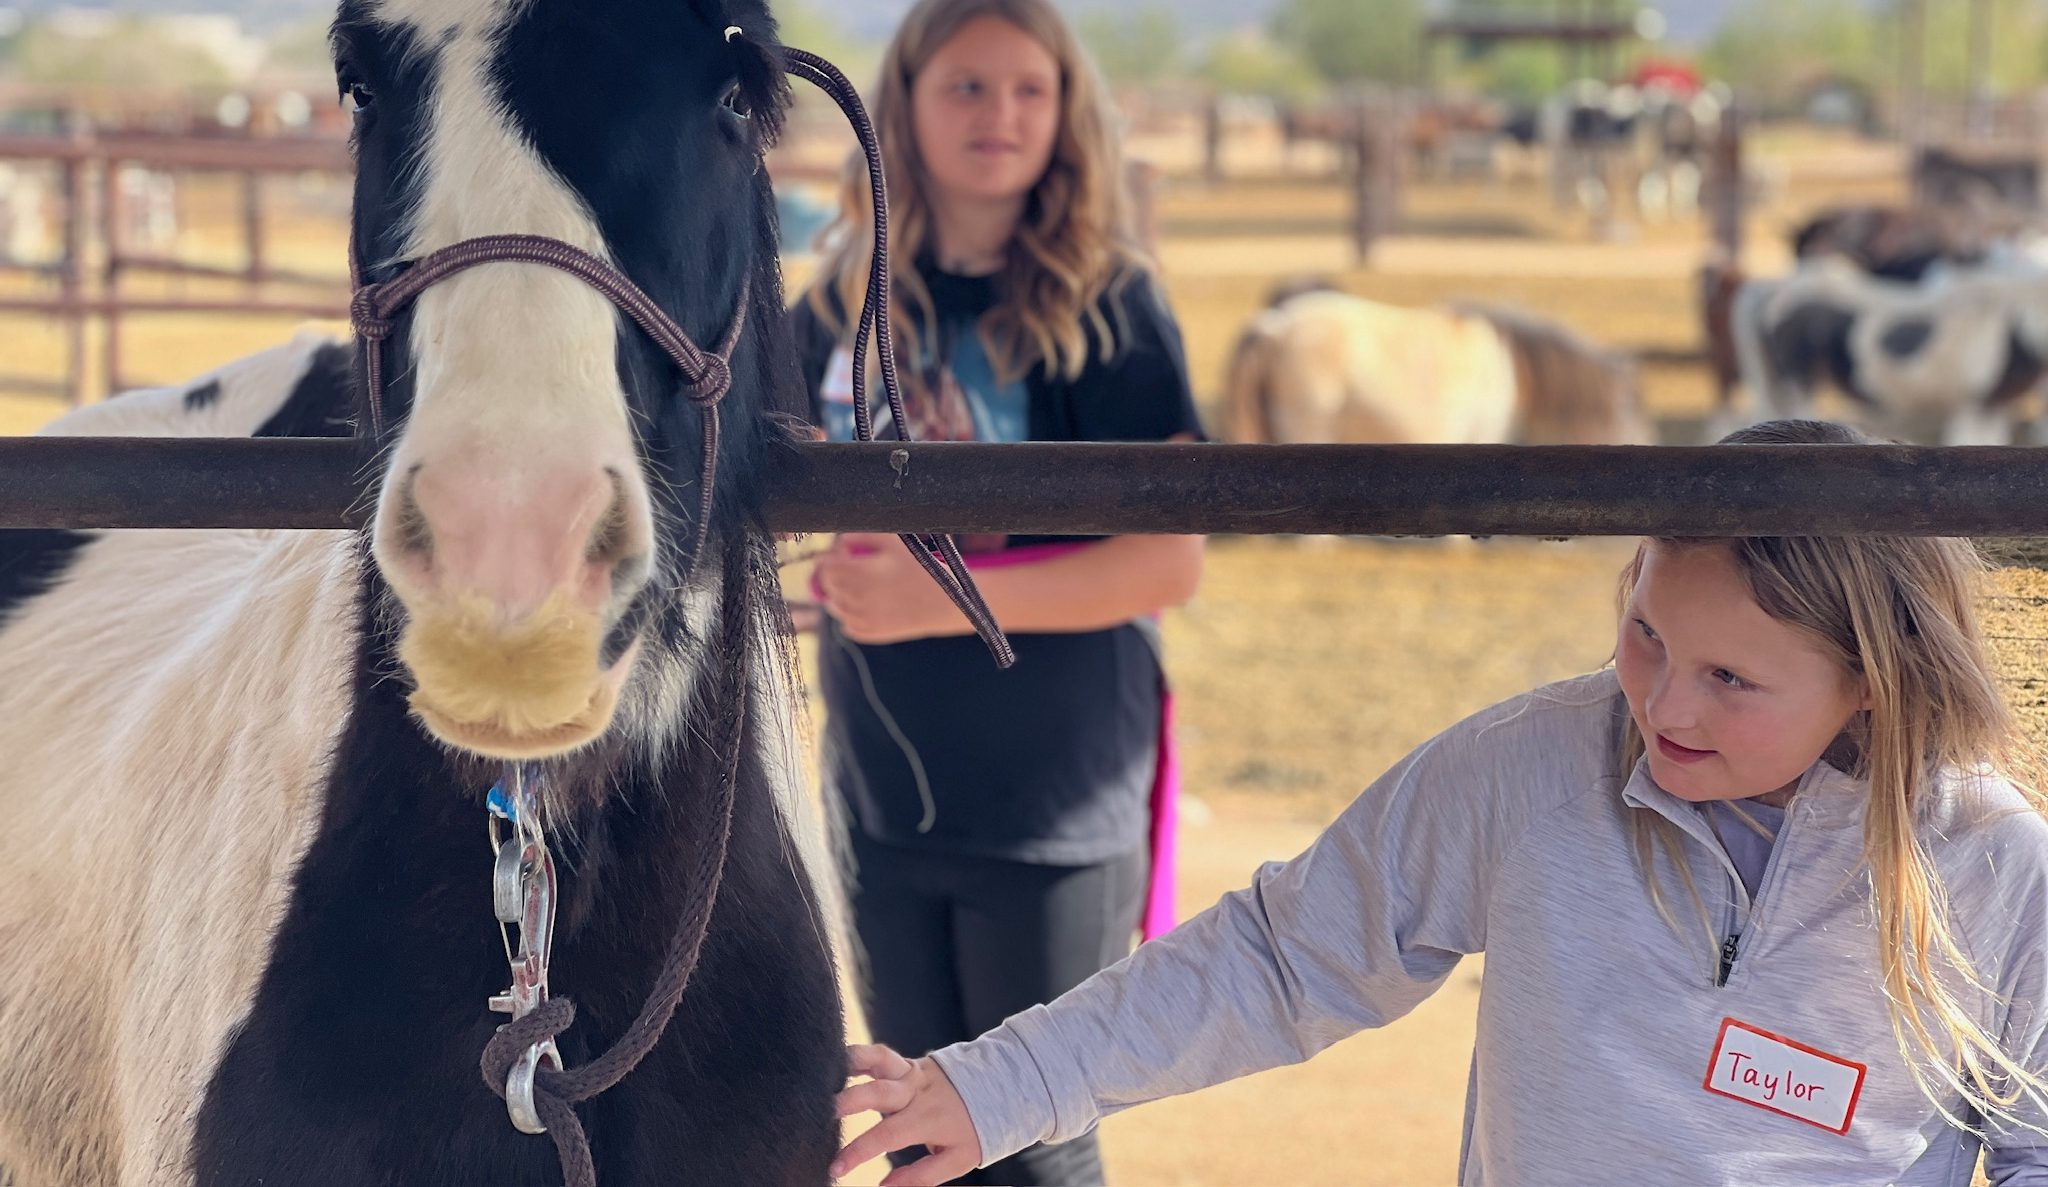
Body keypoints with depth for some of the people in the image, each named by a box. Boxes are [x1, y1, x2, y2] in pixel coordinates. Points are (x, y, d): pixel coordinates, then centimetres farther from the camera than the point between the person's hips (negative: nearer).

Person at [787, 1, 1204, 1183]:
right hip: (881, 800, 5)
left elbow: (1171, 560, -18)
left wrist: (942, 598, -22)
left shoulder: (1106, 307, -11)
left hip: (1051, 807, -5)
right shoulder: (850, 298, 3)